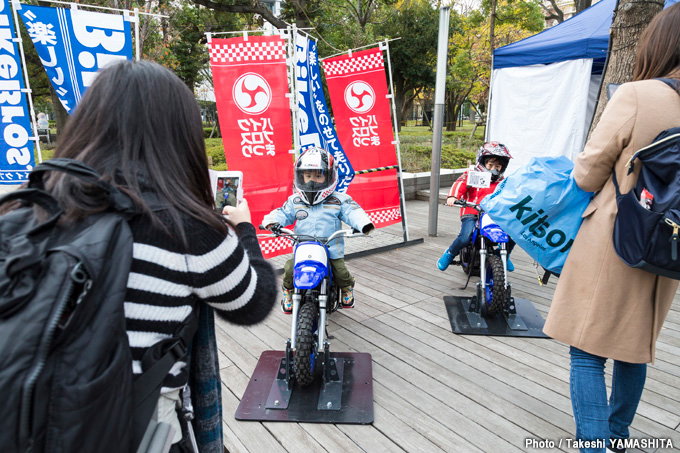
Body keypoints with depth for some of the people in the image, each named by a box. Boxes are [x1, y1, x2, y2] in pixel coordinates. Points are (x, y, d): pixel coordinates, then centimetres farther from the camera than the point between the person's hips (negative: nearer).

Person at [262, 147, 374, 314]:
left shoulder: (339, 200, 0)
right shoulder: (295, 201, 8)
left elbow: (352, 212, -8)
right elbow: (283, 213, 5)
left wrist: (364, 224, -28)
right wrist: (272, 222, -17)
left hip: (331, 250, -1)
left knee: (341, 273, -10)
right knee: (289, 269, -15)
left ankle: (348, 288, 30)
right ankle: (288, 293, 19)